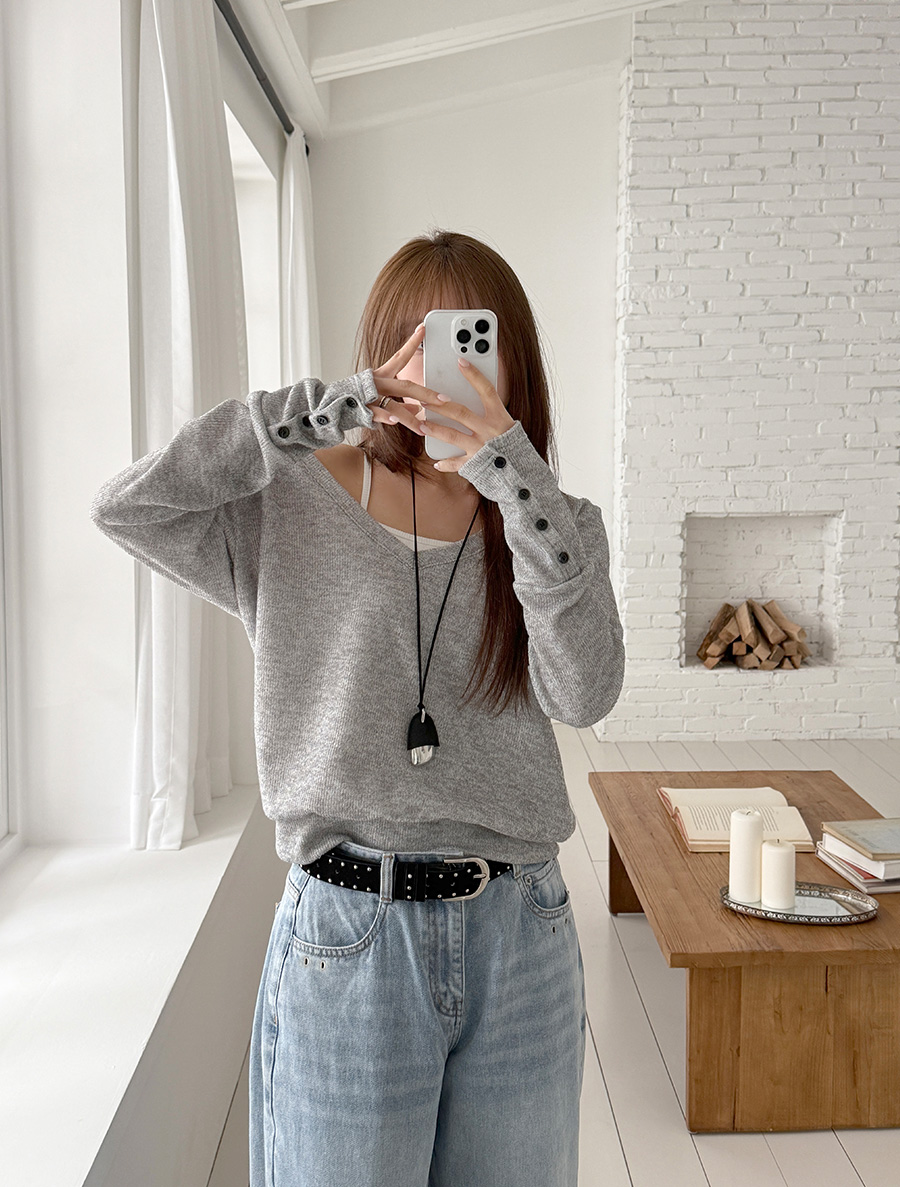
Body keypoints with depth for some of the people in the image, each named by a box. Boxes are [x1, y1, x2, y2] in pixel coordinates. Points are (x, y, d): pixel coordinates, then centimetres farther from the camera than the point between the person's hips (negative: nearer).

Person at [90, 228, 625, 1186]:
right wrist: (334, 406, -20)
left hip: (521, 937, 3)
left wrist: (512, 473, -23)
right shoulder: (300, 510, -3)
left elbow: (584, 693, -14)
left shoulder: (549, 524, 3)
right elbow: (123, 505, -18)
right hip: (346, 943, -2)